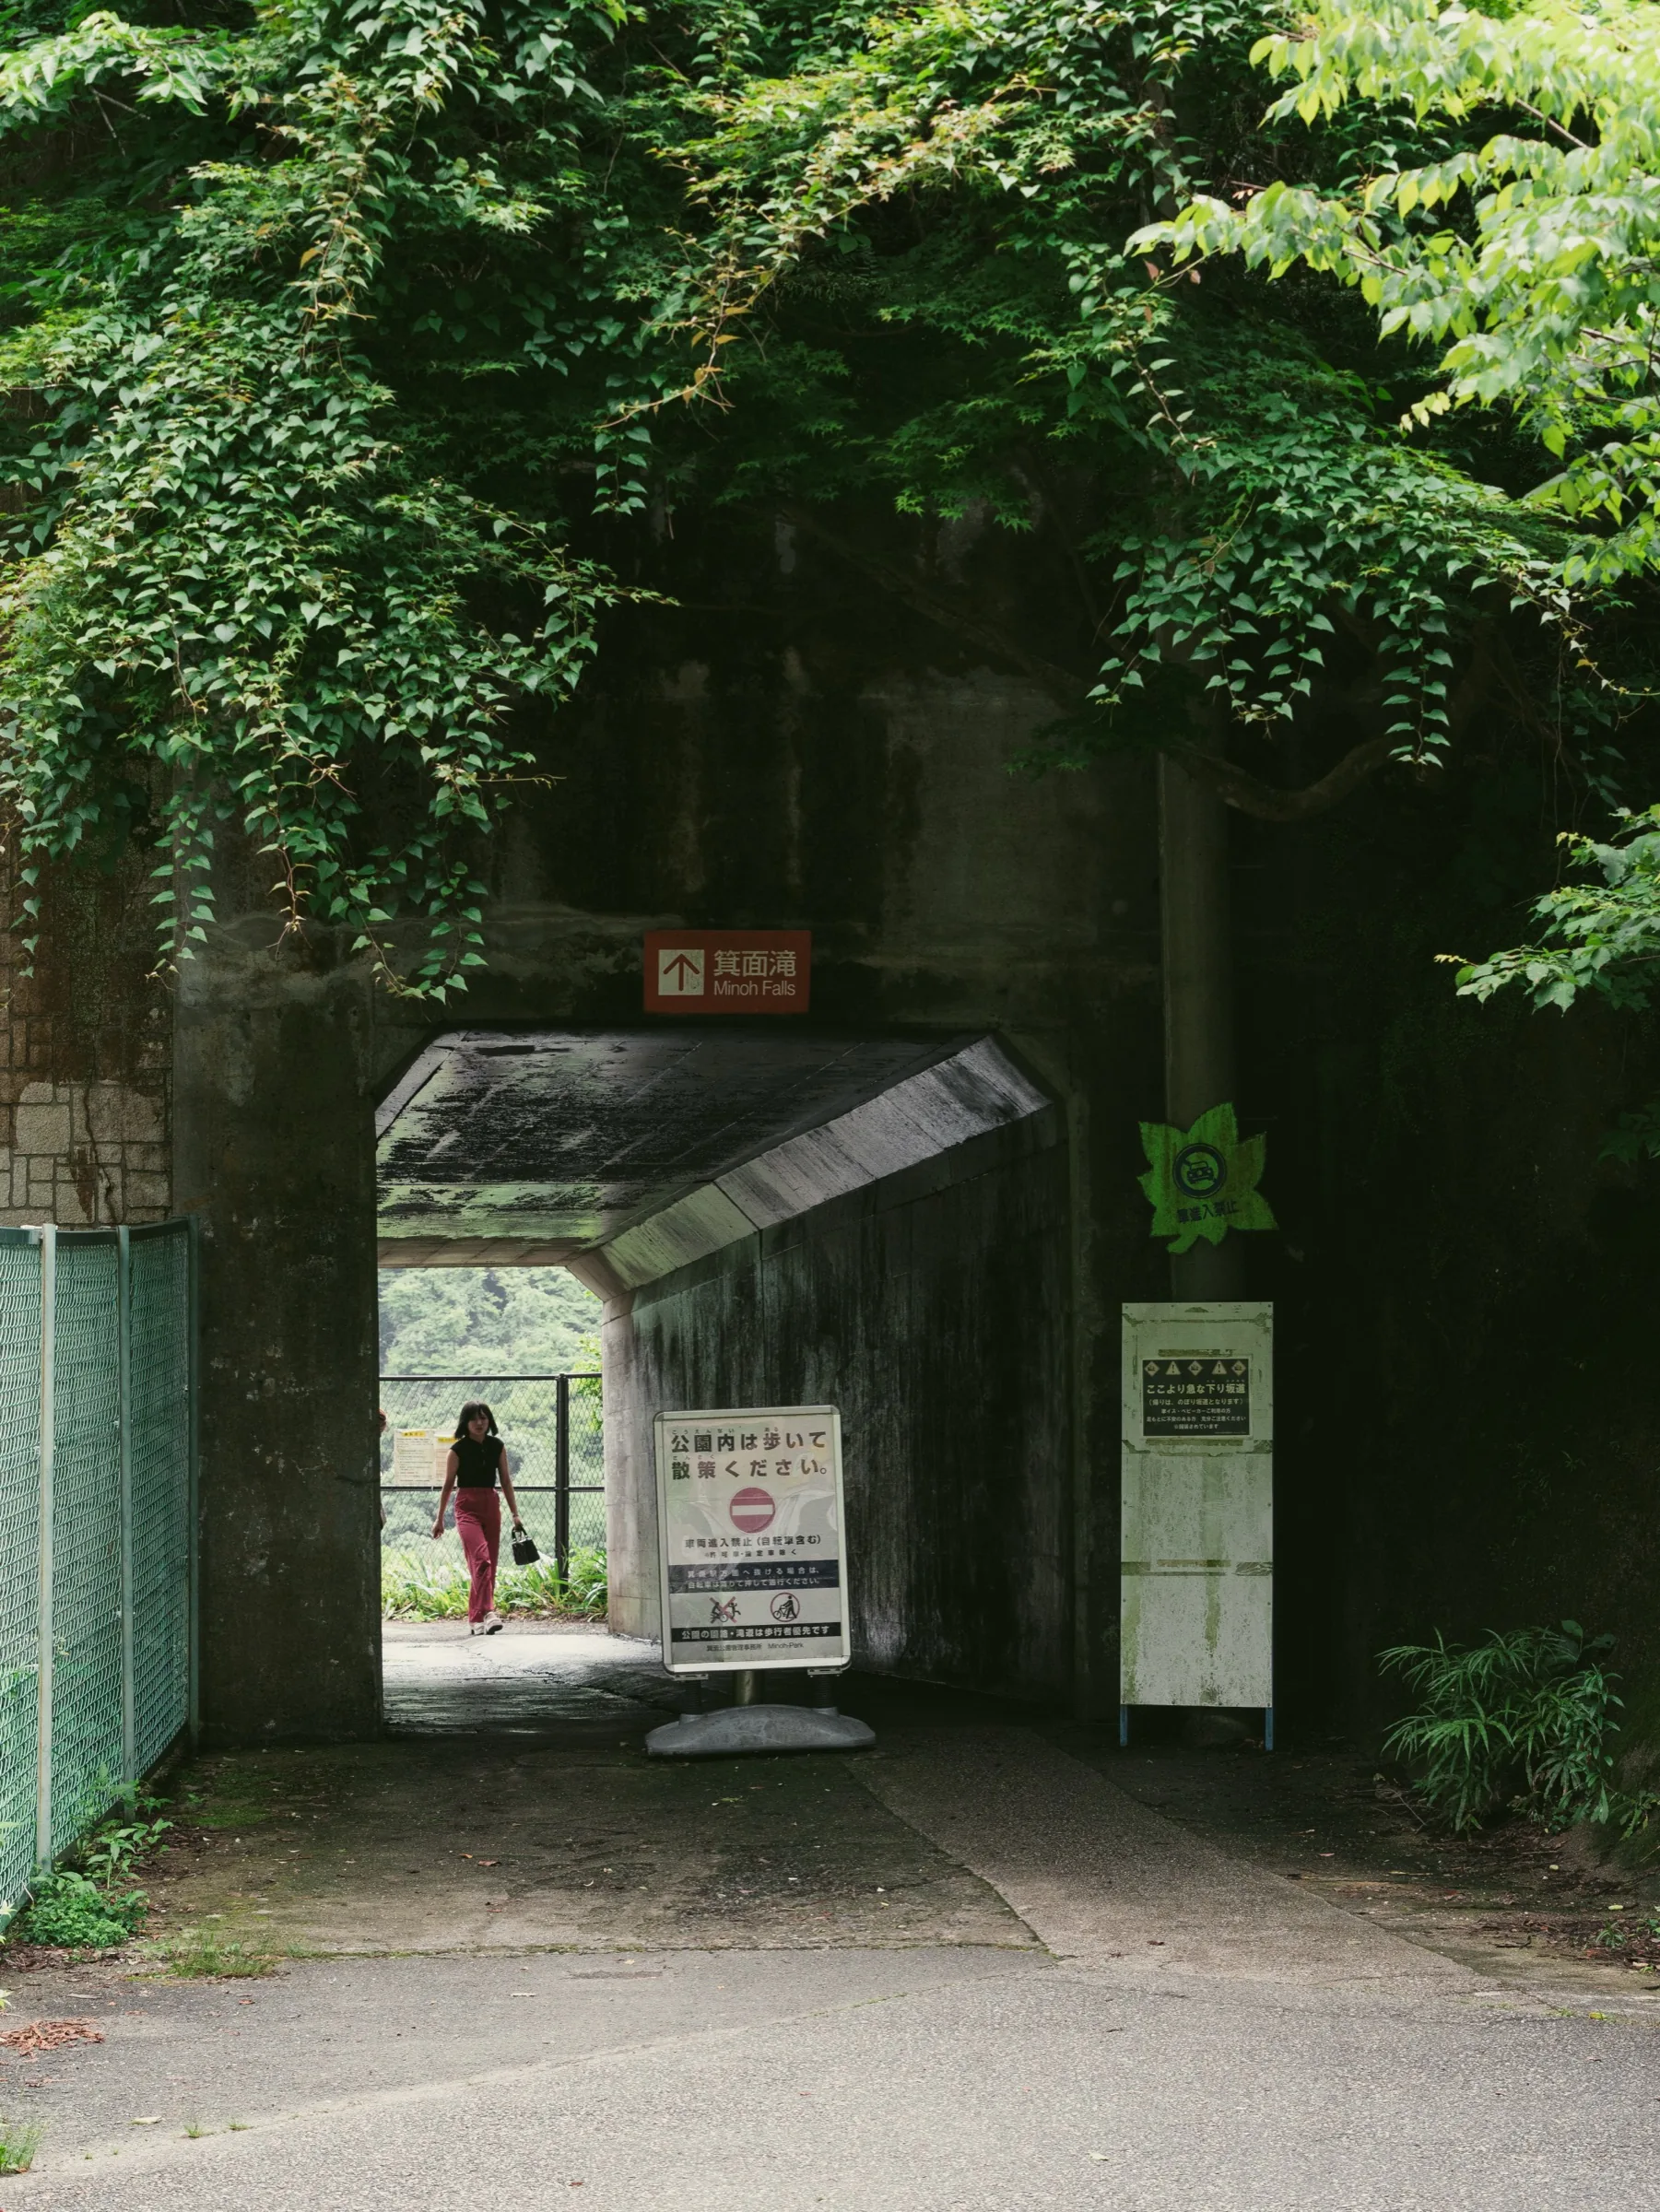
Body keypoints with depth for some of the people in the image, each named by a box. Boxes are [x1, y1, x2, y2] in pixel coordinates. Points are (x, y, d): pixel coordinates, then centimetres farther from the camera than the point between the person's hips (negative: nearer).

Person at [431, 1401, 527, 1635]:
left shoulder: (497, 1447, 7)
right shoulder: (458, 1449, -4)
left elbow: (505, 1481, 13)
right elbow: (448, 1484, 2)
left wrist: (515, 1514, 10)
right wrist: (439, 1519, 6)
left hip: (491, 1506, 5)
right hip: (467, 1507, -5)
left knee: (488, 1564, 4)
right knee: (481, 1559, -21)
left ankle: (475, 1620, 12)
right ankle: (488, 1612, -30)